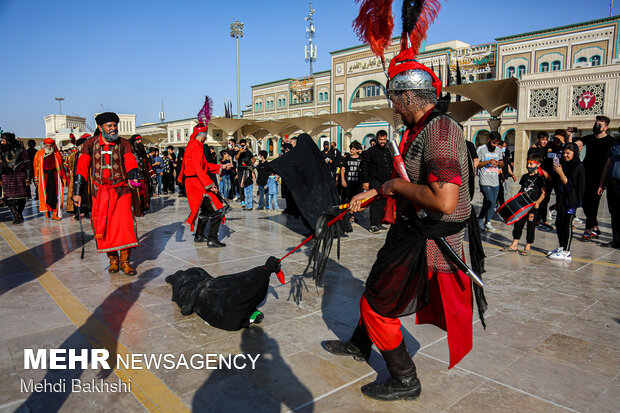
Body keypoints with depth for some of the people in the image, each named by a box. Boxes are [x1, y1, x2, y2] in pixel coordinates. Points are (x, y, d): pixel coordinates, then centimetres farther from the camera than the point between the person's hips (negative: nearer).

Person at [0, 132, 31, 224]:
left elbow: (27, 163, -1)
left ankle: (20, 214, 26)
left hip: (20, 176, -1)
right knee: (9, 198, -8)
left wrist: (28, 177, -6)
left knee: (22, 198, 6)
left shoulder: (20, 149, -1)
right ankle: (16, 216, -2)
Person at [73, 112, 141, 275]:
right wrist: (77, 191, -6)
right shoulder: (90, 144, 3)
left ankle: (125, 261, 4)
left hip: (121, 190, -1)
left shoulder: (123, 144, 2)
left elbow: (130, 161, -12)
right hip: (100, 192, 1)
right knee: (104, 227, 2)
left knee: (125, 223, -10)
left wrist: (133, 177, -34)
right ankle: (113, 260, 19)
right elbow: (82, 167, 0)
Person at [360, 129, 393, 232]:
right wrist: (365, 181, -10)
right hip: (375, 181, -6)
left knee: (383, 203, 7)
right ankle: (373, 225, -8)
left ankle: (379, 223, 17)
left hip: (386, 181, 6)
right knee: (375, 202, -10)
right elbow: (364, 167, -5)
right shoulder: (371, 151, -3)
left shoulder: (389, 151, 15)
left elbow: (391, 166, 23)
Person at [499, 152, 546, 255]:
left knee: (531, 226, 3)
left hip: (533, 206, -6)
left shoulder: (540, 178, -7)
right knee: (518, 223, 8)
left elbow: (544, 192, -10)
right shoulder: (525, 176, 12)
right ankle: (514, 245, 17)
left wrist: (538, 202, -23)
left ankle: (527, 247, 13)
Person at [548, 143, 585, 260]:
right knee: (559, 223, 10)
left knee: (567, 224, -5)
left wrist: (561, 173, -23)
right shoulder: (563, 164, 13)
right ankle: (561, 248, 22)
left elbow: (570, 184, -15)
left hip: (571, 200, -7)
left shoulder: (579, 167, -9)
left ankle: (566, 252, 0)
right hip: (561, 198, 7)